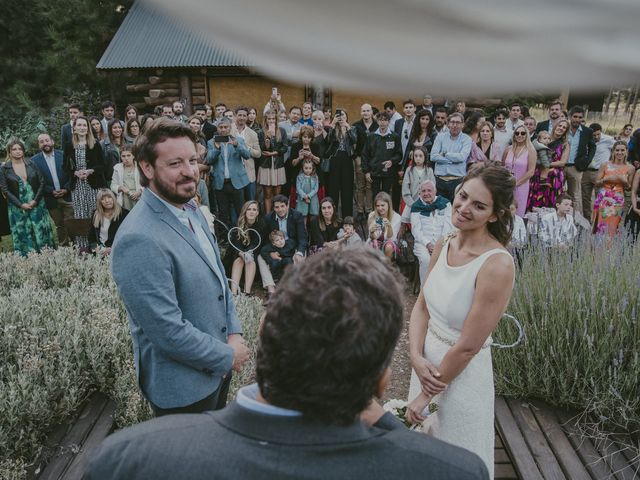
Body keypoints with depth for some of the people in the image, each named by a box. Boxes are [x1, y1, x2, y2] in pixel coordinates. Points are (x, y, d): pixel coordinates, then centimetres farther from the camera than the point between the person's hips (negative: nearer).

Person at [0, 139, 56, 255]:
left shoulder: (31, 164, 3)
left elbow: (42, 183, 2)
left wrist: (35, 200, -8)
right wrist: (21, 204, -11)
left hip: (37, 205, 1)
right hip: (18, 208, -1)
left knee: (41, 232, 4)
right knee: (23, 235, 4)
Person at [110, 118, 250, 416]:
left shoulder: (192, 210, 1)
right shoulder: (140, 241, -28)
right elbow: (168, 330, -28)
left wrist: (234, 334, -1)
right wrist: (228, 356, -15)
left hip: (217, 369, 8)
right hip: (183, 389, -8)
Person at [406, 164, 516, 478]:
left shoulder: (497, 265, -27)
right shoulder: (443, 245, -5)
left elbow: (467, 346, -23)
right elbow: (421, 305, 2)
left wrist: (425, 396, -13)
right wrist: (416, 357, -14)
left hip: (462, 376, -6)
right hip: (429, 364, 7)